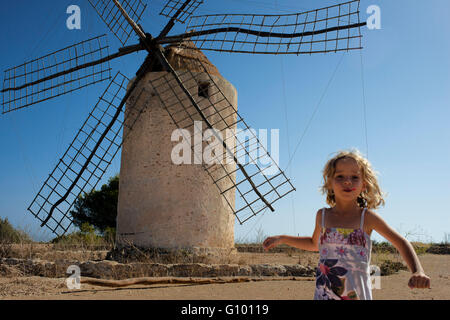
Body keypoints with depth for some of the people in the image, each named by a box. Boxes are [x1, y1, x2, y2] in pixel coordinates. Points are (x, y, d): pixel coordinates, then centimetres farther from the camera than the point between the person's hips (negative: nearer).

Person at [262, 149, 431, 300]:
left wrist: (418, 271, -13)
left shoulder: (367, 217, -4)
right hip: (324, 294, 2)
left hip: (358, 294, -2)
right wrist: (281, 239, 17)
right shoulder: (322, 216, 4)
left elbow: (401, 242, 3)